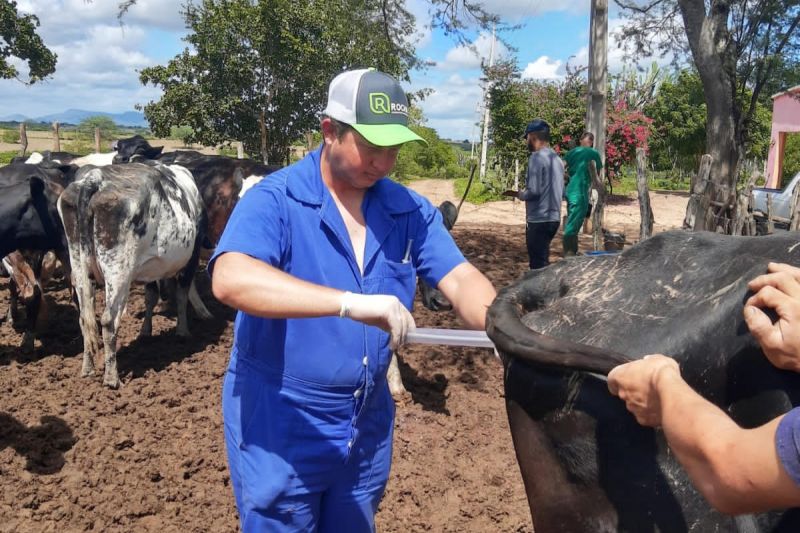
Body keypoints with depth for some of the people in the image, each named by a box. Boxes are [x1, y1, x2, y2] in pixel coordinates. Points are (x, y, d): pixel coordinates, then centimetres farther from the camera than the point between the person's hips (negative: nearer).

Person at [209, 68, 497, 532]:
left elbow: (461, 280, -9)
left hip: (368, 424, 5)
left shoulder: (410, 211, -2)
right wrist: (349, 302, -44)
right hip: (280, 424, -5)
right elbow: (230, 280, -34)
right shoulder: (275, 200, -18)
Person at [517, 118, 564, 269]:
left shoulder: (536, 157, -14)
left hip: (539, 220, -9)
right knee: (542, 261, 19)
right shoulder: (556, 158, 13)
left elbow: (533, 191, -22)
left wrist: (520, 194, -1)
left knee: (538, 265, -3)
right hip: (553, 218, 9)